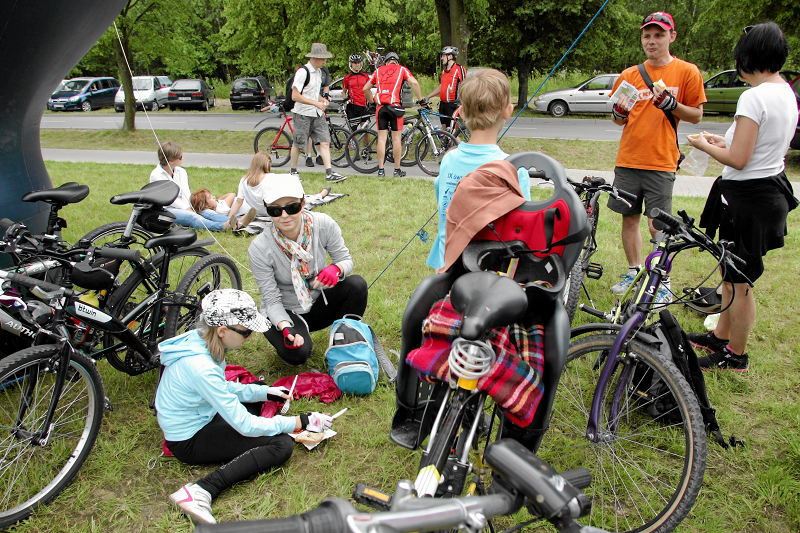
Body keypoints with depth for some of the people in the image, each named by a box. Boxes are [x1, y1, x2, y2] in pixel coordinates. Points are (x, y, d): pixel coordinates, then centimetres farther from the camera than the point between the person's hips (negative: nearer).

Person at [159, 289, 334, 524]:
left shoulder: (198, 339, -9)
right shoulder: (201, 368, -35)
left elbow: (223, 388, 9)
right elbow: (245, 425, -28)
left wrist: (267, 392, 2)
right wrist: (301, 422, -20)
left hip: (198, 415, 9)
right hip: (190, 442, -9)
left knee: (257, 392, 25)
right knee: (282, 444, -18)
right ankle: (201, 491, -24)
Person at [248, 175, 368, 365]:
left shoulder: (323, 224, -18)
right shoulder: (259, 249, -23)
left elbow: (345, 258, -6)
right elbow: (272, 300, -18)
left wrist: (336, 269, -31)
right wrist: (285, 328, -37)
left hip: (318, 301, 3)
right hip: (285, 312, -2)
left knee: (357, 284, -25)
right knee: (296, 354, -32)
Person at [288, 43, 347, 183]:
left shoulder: (319, 71, 11)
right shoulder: (303, 71, -16)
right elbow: (295, 96, -20)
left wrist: (323, 99, 3)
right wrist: (316, 103, -22)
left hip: (317, 114, 7)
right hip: (303, 114, -7)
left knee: (325, 141, -1)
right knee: (298, 144, 4)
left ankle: (329, 173, -2)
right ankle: (293, 172, 21)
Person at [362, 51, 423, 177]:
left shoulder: (378, 70, 18)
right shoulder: (401, 69, 11)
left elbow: (365, 89, 18)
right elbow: (414, 83, -3)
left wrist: (372, 101, 31)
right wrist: (420, 99, 4)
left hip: (380, 107, 2)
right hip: (394, 106, -2)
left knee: (381, 138, 5)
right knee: (396, 138, 3)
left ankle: (381, 170, 6)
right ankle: (397, 170, 8)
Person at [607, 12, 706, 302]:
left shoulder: (687, 72, 1)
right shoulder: (629, 75, 9)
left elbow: (696, 115, 3)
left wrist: (671, 105, -15)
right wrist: (619, 113, -7)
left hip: (660, 163, -4)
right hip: (627, 160, 4)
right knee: (629, 219, 10)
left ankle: (663, 281, 11)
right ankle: (633, 271, 26)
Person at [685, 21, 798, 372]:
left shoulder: (754, 97, -21)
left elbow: (738, 159, -23)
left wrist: (704, 146, -6)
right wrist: (724, 142, 14)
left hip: (747, 198, -10)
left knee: (739, 281, 4)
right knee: (731, 273, 21)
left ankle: (736, 356, 18)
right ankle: (721, 336, 35)